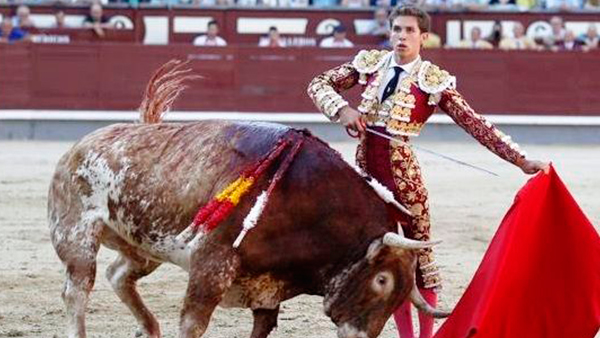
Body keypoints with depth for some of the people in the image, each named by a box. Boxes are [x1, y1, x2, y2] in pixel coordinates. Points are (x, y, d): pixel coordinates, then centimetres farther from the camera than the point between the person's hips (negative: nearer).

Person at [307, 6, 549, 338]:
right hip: (365, 165, 3)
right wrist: (342, 109, -12)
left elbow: (477, 125, -7)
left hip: (401, 169, -3)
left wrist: (523, 161, -12)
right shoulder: (370, 64, 4)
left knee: (419, 251, 1)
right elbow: (318, 84, 8)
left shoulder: (434, 81, -6)